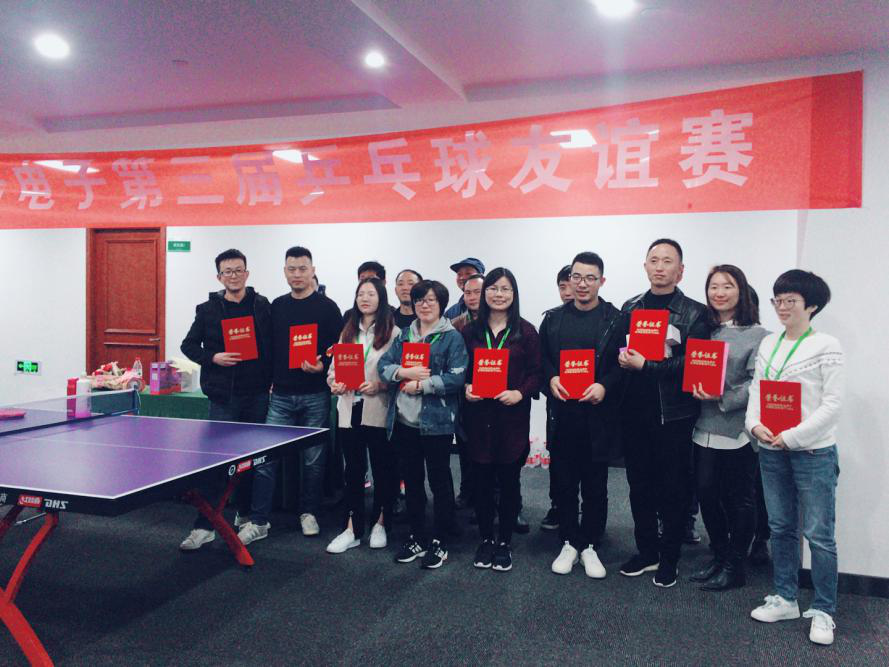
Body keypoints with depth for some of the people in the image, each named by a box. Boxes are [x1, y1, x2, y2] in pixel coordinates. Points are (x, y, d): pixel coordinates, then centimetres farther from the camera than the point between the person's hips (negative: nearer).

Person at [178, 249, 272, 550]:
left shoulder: (262, 305, 5)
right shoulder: (207, 309, 3)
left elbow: (274, 345, 9)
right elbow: (188, 345, 9)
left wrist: (272, 378, 1)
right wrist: (213, 358, -8)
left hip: (257, 394, 1)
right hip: (223, 397, -1)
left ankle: (246, 513, 28)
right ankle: (204, 526, 3)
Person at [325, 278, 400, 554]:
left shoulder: (393, 333, -3)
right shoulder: (347, 332, 13)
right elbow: (335, 366, 13)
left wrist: (379, 385, -22)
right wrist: (335, 383, -7)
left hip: (378, 412, -4)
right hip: (350, 410, 4)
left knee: (383, 468, 7)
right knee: (353, 469, 9)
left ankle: (379, 525, 23)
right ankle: (352, 529, 17)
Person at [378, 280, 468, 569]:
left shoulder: (452, 337, -4)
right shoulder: (404, 336, 13)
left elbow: (456, 378, -16)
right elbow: (384, 366, 2)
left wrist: (420, 385, -16)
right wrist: (406, 372, -16)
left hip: (436, 422, -5)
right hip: (403, 421, 5)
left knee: (439, 480, 7)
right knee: (411, 480, 15)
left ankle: (439, 542, 20)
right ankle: (417, 537, 29)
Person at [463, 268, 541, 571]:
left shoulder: (526, 331, 1)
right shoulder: (471, 331, 8)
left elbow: (536, 372, -1)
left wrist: (520, 393, -17)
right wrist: (466, 388, -8)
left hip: (513, 416, -1)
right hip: (478, 415, 2)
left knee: (509, 480, 7)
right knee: (481, 480, 7)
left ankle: (504, 542, 22)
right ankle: (485, 539, 24)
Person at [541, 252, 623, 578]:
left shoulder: (615, 319, -1)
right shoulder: (554, 318, 9)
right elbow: (541, 357, 11)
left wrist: (605, 386, -18)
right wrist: (551, 378, -8)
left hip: (598, 415, -2)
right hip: (561, 414, 2)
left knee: (595, 486, 8)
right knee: (563, 483, 9)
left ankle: (591, 546, 24)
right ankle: (569, 543, 25)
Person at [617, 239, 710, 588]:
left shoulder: (695, 313, -3)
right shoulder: (630, 308, 11)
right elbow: (620, 353, 9)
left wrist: (646, 366, -20)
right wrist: (624, 358, -13)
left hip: (674, 415, -4)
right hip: (635, 412, 4)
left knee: (673, 489, 7)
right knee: (639, 485, 13)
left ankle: (669, 558, 22)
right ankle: (646, 551, 28)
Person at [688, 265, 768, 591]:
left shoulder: (757, 335, -5)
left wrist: (723, 398, -22)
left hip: (738, 431, -5)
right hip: (705, 428, 5)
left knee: (739, 499, 8)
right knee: (706, 494, 9)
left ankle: (734, 566, 23)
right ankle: (718, 556, 28)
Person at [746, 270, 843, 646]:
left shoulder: (826, 347, -8)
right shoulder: (768, 344, 8)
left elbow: (832, 404, -12)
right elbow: (755, 389, 8)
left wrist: (792, 436, -17)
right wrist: (755, 424, -9)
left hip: (813, 452, -5)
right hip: (771, 451, 6)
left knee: (819, 533, 1)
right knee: (780, 527, 15)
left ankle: (823, 611, 16)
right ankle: (785, 599, 28)